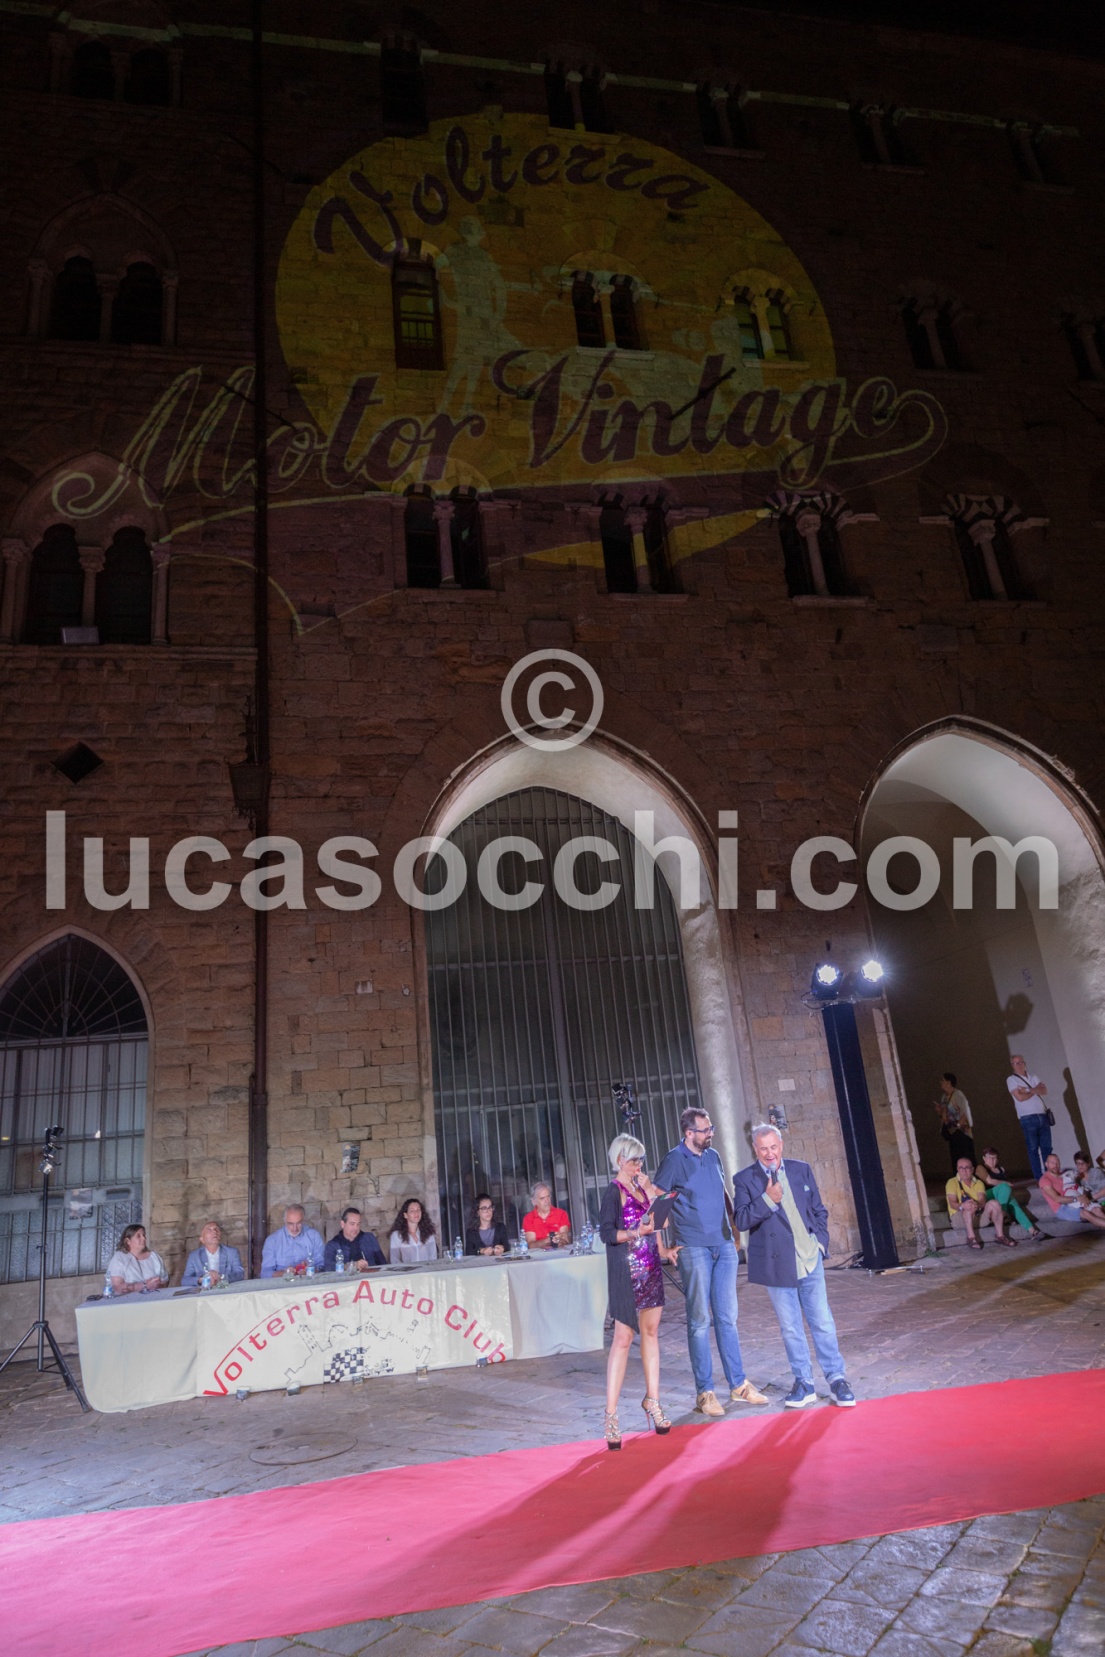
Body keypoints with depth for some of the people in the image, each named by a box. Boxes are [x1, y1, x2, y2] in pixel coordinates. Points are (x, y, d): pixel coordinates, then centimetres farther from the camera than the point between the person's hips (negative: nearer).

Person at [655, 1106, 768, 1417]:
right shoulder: (674, 1160, -9)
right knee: (700, 1320, 1)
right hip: (694, 1248, -6)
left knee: (727, 1318, 11)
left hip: (724, 1246, 6)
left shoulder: (713, 1156, 10)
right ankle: (704, 1392, 9)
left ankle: (738, 1385, 20)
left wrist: (735, 1224, 18)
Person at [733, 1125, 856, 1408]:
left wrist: (820, 1242, 4)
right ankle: (804, 1384, 21)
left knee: (823, 1323, 4)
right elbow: (741, 1221, -12)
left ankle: (837, 1380, 17)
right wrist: (767, 1199, -23)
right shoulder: (745, 1180, -4)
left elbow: (819, 1211, 13)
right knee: (790, 1329, 7)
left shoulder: (801, 1169, 6)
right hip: (777, 1265, -1)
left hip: (810, 1260, 2)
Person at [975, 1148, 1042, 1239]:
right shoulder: (980, 1168, 3)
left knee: (1014, 1204, -30)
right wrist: (1006, 1183, -4)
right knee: (1004, 1186, -33)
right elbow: (989, 1181, -12)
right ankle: (1003, 1214, -33)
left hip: (1003, 1197, 5)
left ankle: (1032, 1230, -46)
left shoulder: (1001, 1169, 25)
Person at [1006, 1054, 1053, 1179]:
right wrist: (1036, 1090, 0)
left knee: (1047, 1147, 4)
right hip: (1028, 1118, -4)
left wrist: (1029, 1090, -11)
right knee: (1033, 1149, -4)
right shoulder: (1011, 1079, 1)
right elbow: (1020, 1097, -11)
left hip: (1043, 1116, 4)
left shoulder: (1034, 1078, 16)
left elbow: (1044, 1092, 2)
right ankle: (1039, 1178, -3)